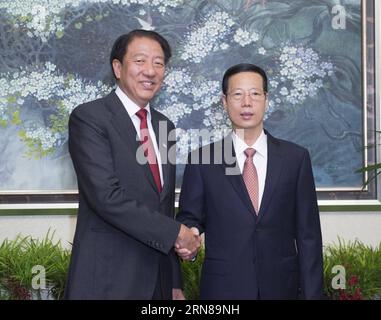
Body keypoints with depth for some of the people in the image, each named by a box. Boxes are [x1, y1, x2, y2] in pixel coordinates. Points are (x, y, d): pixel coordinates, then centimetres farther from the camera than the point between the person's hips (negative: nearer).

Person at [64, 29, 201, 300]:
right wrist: (175, 232, -15)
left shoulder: (164, 126, 12)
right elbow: (107, 196, -20)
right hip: (108, 278, -6)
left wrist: (175, 282, 14)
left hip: (159, 277, 6)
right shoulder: (89, 117, -9)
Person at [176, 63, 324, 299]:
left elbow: (308, 234, 1)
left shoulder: (296, 158, 1)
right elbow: (189, 217, 6)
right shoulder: (201, 161, 0)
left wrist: (312, 294, -2)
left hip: (281, 288, 1)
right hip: (222, 288, -1)